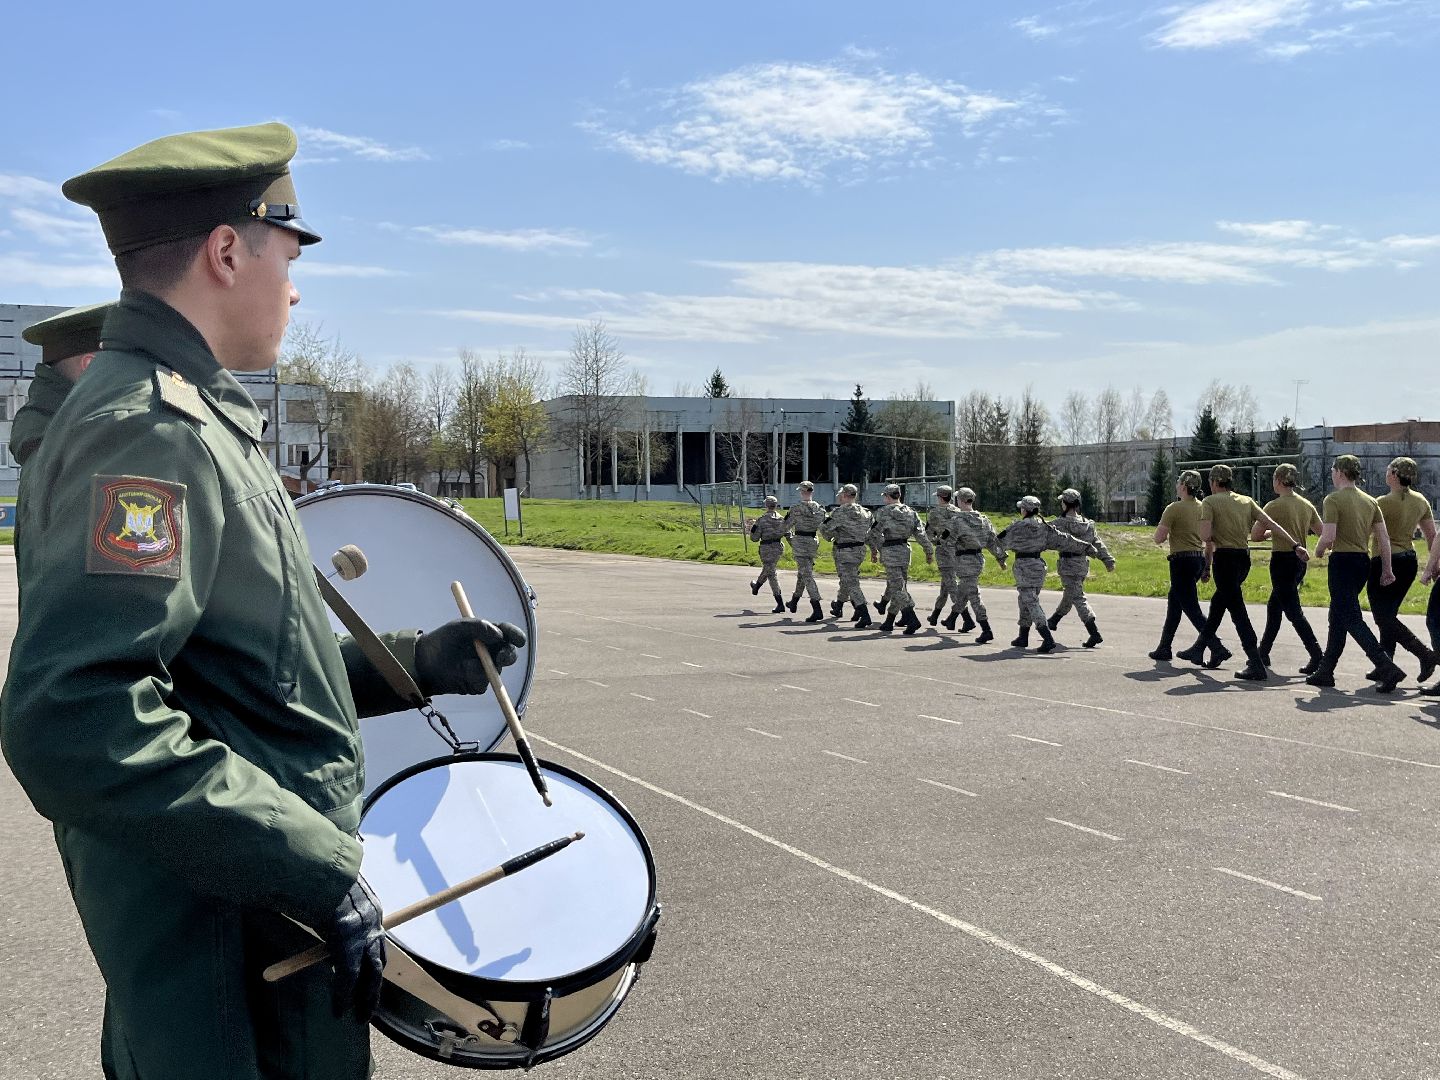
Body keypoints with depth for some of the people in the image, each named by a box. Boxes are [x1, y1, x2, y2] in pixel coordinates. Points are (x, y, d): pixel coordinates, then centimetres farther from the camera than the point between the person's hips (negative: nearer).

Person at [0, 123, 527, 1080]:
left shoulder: (191, 421, 13)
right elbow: (77, 720, -30)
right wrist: (318, 873, -27)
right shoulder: (150, 428, -19)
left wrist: (413, 664, 12)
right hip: (228, 954, -10)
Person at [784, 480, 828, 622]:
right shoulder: (819, 508, 3)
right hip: (813, 541, 6)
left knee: (807, 575, -9)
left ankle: (817, 610, -19)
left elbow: (787, 526, -5)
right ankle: (794, 602, 38)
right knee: (802, 573, 23)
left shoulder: (796, 508, -11)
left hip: (800, 541, -6)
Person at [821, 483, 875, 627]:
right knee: (846, 580, 25)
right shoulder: (864, 512, 7)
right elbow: (869, 534, 11)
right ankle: (838, 606, 43)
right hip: (860, 550, 8)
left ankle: (865, 615, -17)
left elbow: (825, 529, -10)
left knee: (852, 584, -8)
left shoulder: (840, 512, -14)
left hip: (845, 551, -8)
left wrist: (830, 538, 9)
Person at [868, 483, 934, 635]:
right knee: (896, 585, 15)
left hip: (890, 551, -6)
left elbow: (874, 534, -7)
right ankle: (889, 621, 22)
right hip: (905, 550, 6)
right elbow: (920, 533, 4)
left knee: (897, 587, -7)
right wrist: (929, 551, 8)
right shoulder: (910, 512, 8)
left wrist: (873, 552, 5)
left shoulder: (883, 512, -7)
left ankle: (912, 619, -20)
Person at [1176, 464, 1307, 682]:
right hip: (1244, 558, 7)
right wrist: (1295, 545, 2)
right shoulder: (1246, 501, 11)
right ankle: (1198, 649, 35)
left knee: (1237, 611, -7)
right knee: (1218, 602, 22)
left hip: (1224, 558, -7)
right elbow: (1271, 524, 3)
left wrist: (1212, 541, 5)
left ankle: (1256, 666, -13)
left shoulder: (1210, 502, -6)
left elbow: (1205, 535, -17)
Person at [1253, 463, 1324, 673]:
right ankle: (1263, 654, 27)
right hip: (1300, 560, 8)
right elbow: (1322, 532, 11)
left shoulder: (1274, 506, -12)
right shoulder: (1307, 505, 6)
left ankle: (1317, 657, -13)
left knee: (1294, 611, -5)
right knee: (1274, 606, 19)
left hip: (1282, 560, -7)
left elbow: (1255, 535, -8)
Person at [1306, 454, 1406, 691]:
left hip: (1343, 561, -8)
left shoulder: (1334, 499, -11)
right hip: (1363, 561, 8)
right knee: (1337, 617, 16)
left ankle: (1388, 668, -19)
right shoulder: (1370, 501, 11)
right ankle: (1325, 671, 21)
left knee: (1352, 619, -8)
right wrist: (1387, 569, 12)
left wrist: (1318, 550, 1)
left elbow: (1328, 537, -19)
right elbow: (1384, 538, 8)